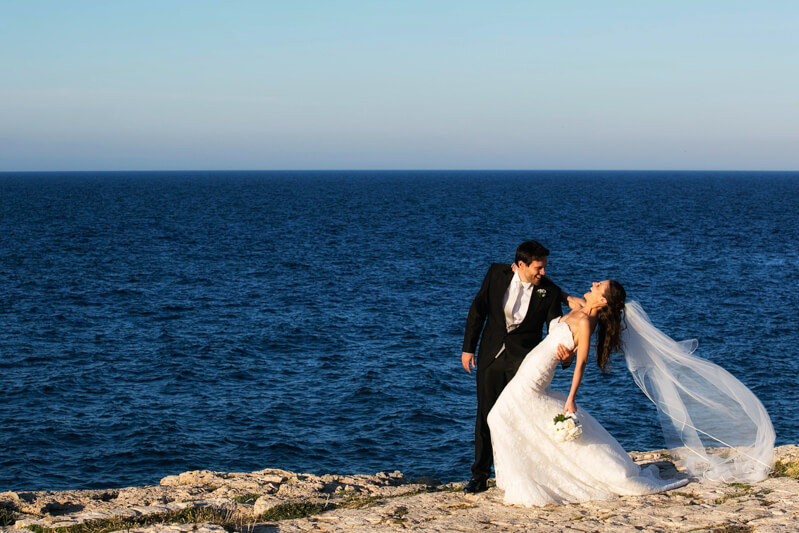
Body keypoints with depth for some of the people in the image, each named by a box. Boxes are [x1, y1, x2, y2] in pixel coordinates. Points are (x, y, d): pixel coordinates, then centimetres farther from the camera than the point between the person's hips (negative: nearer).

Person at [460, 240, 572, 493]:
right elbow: (478, 310, 3)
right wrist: (468, 347, 3)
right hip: (491, 356, 2)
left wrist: (564, 354, -28)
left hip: (523, 361, -2)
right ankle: (480, 476, 18)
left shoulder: (550, 292, -11)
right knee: (486, 416, 8)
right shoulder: (496, 273, -6)